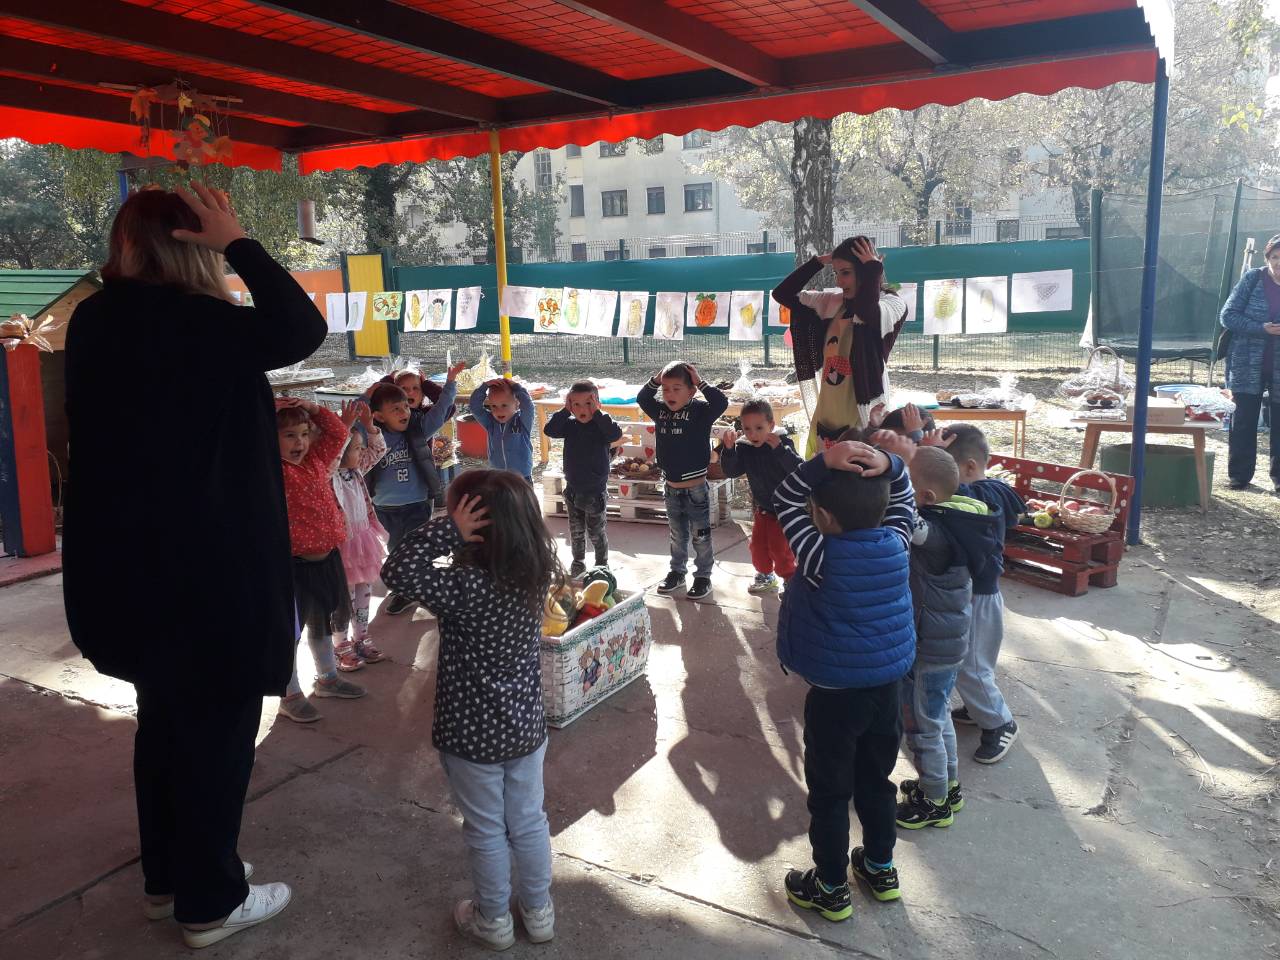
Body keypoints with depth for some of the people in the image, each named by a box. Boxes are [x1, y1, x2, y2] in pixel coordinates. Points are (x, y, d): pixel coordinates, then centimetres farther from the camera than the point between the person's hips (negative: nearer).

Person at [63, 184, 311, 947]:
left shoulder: (103, 320, 7)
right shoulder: (178, 320, -20)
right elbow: (302, 331, -23)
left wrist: (226, 255, 8)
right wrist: (238, 243, -15)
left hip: (138, 564, 9)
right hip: (203, 568, -9)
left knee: (168, 721, 21)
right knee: (217, 728, 6)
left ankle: (169, 877, 38)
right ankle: (210, 902, 22)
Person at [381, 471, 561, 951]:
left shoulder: (466, 587, -29)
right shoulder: (537, 574, -10)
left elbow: (396, 571, -29)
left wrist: (449, 530, -27)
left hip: (472, 734, -5)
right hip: (526, 725, 5)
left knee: (486, 832, 16)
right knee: (529, 823, 22)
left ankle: (493, 921, 36)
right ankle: (539, 912, 39)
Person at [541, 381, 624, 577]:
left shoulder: (601, 424, -13)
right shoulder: (570, 425, -2)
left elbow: (616, 434, -32)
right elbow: (549, 430, -14)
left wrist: (597, 412, -29)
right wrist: (565, 411, -17)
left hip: (595, 491, -4)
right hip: (573, 489, 4)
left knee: (596, 532, 7)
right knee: (576, 530, 17)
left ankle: (602, 565, 25)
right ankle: (578, 563, 34)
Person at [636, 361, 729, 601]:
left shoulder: (699, 411, -14)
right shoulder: (660, 411, 1)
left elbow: (721, 403, -29)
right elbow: (642, 399, 10)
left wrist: (700, 382, -26)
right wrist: (655, 380, -4)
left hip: (696, 488, -5)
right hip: (671, 487, 5)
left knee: (700, 536, 8)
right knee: (677, 535, 20)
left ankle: (703, 576, 20)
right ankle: (677, 572, 33)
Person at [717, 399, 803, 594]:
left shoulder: (783, 443, -20)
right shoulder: (744, 449, -6)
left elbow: (798, 469, -31)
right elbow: (730, 471, -12)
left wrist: (779, 448, -41)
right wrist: (728, 449, -27)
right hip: (763, 508, 6)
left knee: (780, 548, -4)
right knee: (758, 545, 15)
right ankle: (765, 575, 38)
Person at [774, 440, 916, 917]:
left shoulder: (821, 556, -23)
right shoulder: (895, 544, -10)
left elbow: (784, 502, -13)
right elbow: (903, 501, 8)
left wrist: (823, 463, -23)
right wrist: (887, 465, -10)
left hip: (835, 692, -6)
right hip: (888, 684, 6)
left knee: (829, 792, 11)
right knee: (875, 780, 24)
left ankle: (831, 887, 26)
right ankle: (880, 867, 41)